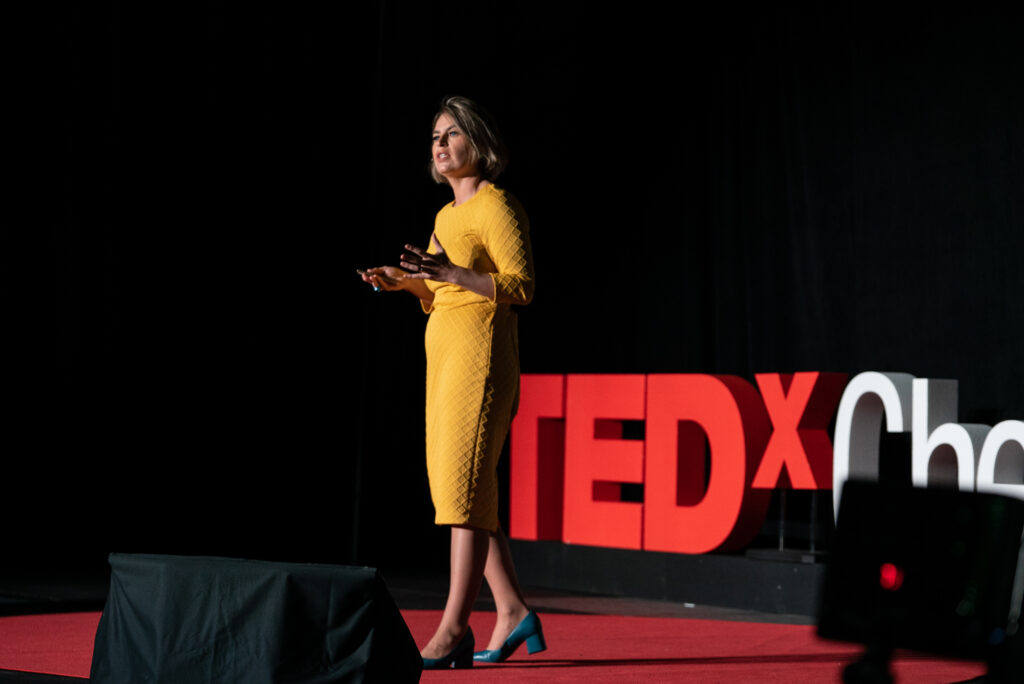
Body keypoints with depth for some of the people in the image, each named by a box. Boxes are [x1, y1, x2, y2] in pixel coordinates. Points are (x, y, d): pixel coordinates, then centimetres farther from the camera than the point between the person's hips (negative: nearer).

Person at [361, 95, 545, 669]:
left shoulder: (497, 206, -7)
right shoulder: (447, 216, 19)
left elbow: (521, 286, -15)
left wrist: (450, 272, -24)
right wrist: (407, 281, 6)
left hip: (482, 355, -10)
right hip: (446, 354, 10)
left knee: (463, 487, -14)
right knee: (457, 489, 8)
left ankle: (454, 630, -16)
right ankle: (514, 613, 14)